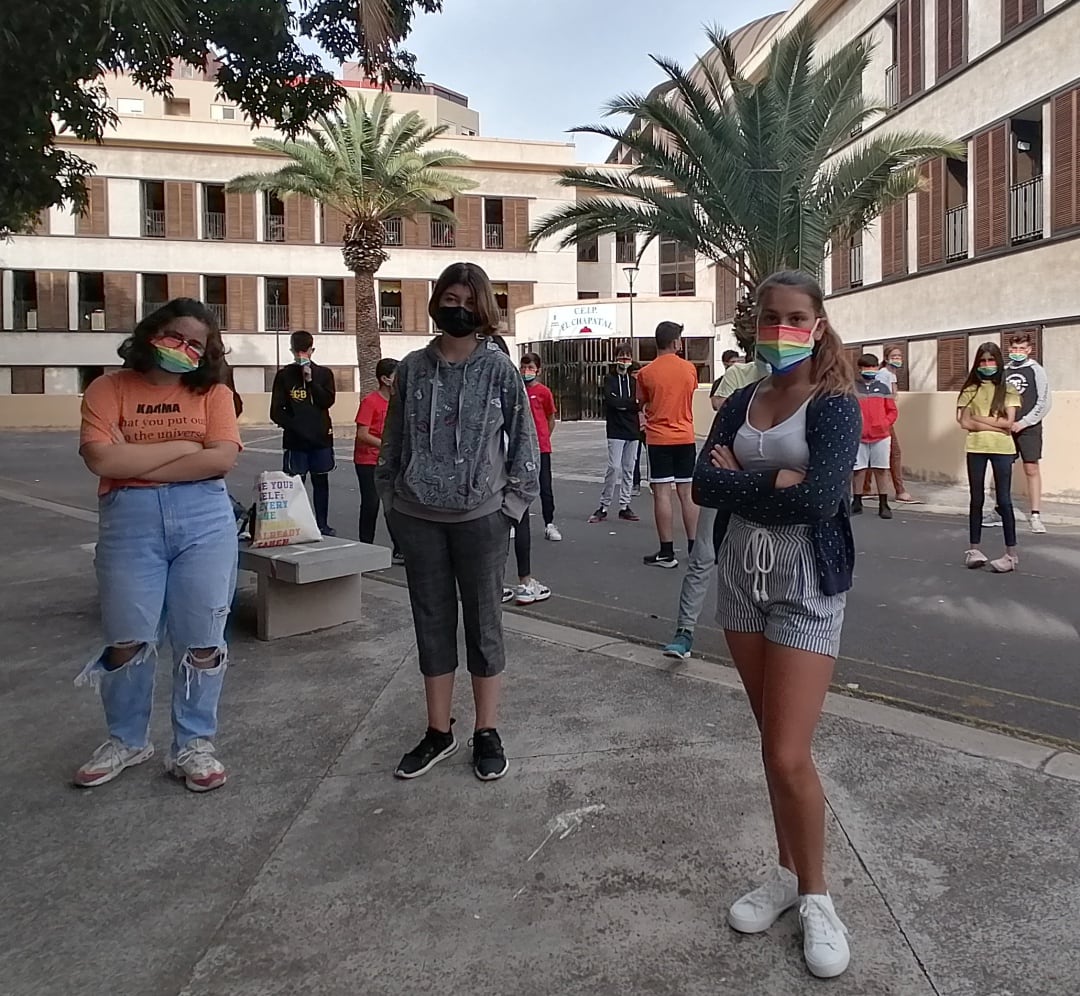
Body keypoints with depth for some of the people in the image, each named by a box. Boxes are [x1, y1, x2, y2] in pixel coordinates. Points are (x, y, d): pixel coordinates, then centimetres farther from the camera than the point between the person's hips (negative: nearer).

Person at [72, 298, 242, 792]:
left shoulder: (213, 393, 5)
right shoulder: (108, 389, 5)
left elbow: (222, 459, -9)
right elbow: (101, 459, -10)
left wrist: (139, 464, -9)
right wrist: (183, 445, -7)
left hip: (205, 520, 0)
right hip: (128, 521, 0)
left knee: (201, 642, 5)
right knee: (127, 641, 7)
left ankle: (193, 745, 21)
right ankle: (126, 740, 30)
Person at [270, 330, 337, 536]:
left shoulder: (324, 373, 6)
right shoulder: (284, 375, 2)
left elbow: (328, 401, -8)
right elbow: (276, 412, 0)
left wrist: (310, 380, -13)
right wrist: (294, 426, -11)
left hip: (321, 438, 1)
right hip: (295, 440, -1)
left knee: (321, 481, 8)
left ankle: (322, 525, 16)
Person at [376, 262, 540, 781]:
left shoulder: (499, 368, -3)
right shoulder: (413, 367, 4)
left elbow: (524, 440, -1)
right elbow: (393, 440, 10)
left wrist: (513, 502, -6)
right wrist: (392, 498, 6)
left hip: (480, 516, -3)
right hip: (418, 518, 3)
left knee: (484, 622, 8)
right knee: (432, 622, 12)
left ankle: (486, 733, 22)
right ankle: (438, 732, 26)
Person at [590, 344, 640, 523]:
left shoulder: (634, 380, 13)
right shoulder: (610, 379, 1)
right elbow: (611, 401, -16)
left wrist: (622, 404, -10)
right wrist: (632, 403, -9)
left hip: (633, 431, 4)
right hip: (616, 431, -4)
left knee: (629, 469, 7)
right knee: (614, 468, -10)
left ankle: (625, 507, 13)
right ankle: (603, 507, -2)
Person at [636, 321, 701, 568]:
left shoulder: (646, 373, -6)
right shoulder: (690, 369, 0)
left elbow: (641, 403, 6)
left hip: (658, 439, -3)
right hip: (685, 438, 3)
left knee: (662, 494, -1)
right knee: (687, 493, 9)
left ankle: (667, 552, 0)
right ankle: (694, 548, 14)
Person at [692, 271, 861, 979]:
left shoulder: (834, 404, -8)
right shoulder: (741, 402, 8)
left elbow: (821, 499, -24)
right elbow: (703, 485, -4)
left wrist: (738, 481, -12)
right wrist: (774, 483, -17)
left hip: (806, 584, -5)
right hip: (743, 575, 5)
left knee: (789, 757, -6)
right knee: (772, 741, 15)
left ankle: (815, 894, 18)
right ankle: (788, 872, 32)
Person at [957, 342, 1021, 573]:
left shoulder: (1008, 390, 3)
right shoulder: (970, 390, 6)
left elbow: (1009, 422, -7)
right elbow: (964, 423, -4)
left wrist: (979, 419, -7)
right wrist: (995, 426, -9)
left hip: (1002, 449, -1)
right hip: (976, 448, 1)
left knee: (1004, 500, -1)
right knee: (976, 499, 8)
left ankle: (1011, 554, 4)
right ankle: (974, 549, 16)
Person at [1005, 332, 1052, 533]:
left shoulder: (1036, 370, -1)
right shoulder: (1004, 371, 8)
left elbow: (1044, 403, -5)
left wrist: (1023, 423, -11)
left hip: (1028, 428, -3)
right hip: (1005, 428, 3)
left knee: (1031, 469, -3)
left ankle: (1035, 515, 0)